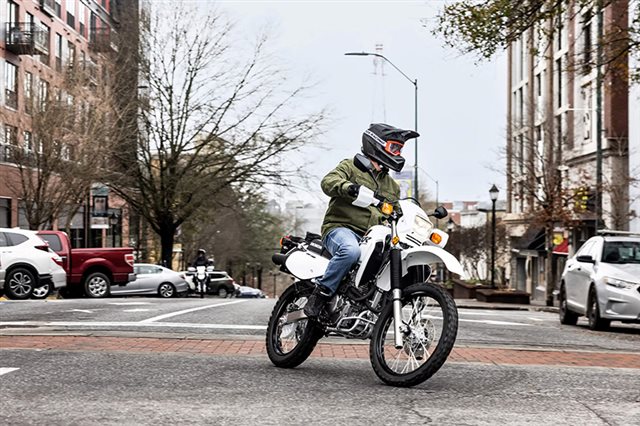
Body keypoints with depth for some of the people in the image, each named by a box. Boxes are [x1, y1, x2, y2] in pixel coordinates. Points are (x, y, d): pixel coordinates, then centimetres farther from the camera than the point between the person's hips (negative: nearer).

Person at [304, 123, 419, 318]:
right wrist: (348, 187, -34)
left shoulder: (393, 186, 27)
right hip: (341, 228, -6)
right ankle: (321, 293, -26)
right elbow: (328, 181, -13)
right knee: (351, 250, -41)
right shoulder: (351, 167, 7)